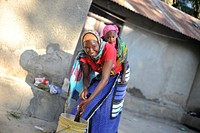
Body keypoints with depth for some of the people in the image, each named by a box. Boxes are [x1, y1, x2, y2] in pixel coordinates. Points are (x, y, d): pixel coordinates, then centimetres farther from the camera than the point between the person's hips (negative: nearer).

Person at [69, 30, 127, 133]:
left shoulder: (108, 50, -38)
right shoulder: (84, 55, -23)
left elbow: (105, 79, -41)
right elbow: (86, 76, -12)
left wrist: (89, 100, -48)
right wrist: (85, 89, -36)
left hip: (116, 77, -4)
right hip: (100, 76, 4)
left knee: (108, 109, -10)